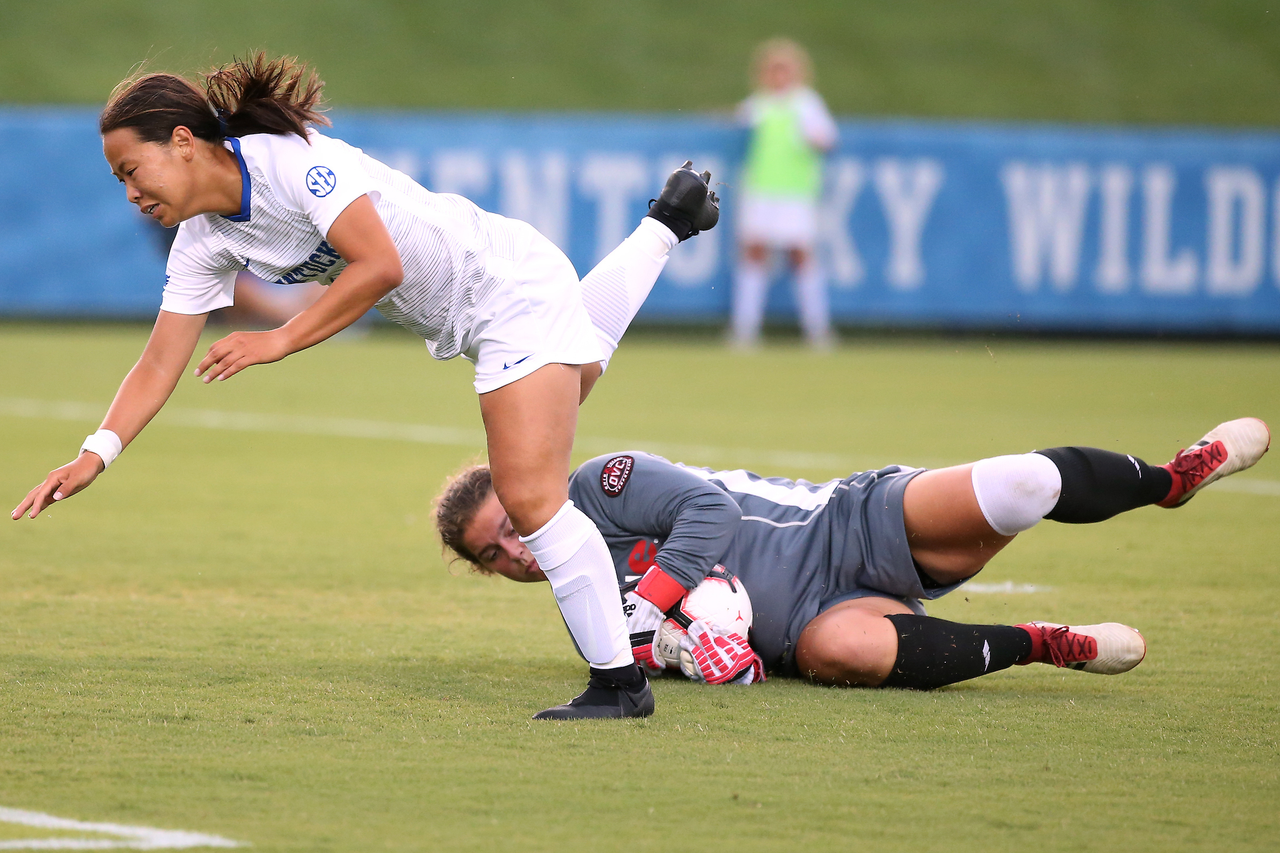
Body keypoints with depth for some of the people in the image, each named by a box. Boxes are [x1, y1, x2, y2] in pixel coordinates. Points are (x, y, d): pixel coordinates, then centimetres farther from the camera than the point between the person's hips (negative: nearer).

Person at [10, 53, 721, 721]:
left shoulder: (291, 158, -29)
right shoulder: (202, 243, -5)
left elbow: (381, 264, -34)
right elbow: (160, 365, -6)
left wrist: (281, 340, -32)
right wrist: (95, 455, -19)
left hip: (511, 279, -9)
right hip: (457, 326, 9)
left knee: (528, 496, -18)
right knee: (576, 363, 39)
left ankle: (619, 682, -9)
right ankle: (665, 221, 63)